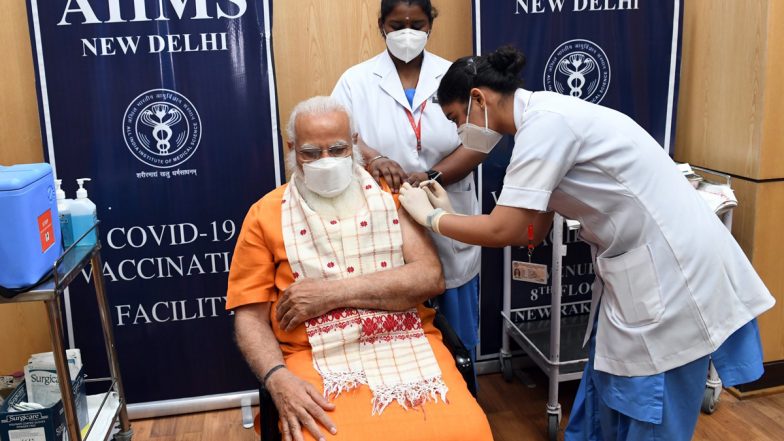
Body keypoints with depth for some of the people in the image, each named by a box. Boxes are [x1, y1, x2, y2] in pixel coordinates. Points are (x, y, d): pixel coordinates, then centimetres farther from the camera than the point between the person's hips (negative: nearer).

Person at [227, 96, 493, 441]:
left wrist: (332, 291, -11)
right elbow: (250, 315, 5)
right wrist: (278, 379, -15)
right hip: (319, 355, -1)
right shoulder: (266, 214, 8)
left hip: (408, 343, 2)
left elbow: (430, 277, -4)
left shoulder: (390, 194, 10)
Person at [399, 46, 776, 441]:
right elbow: (533, 229, 10)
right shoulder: (545, 120, 9)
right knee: (606, 406, 20)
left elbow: (504, 231, -22)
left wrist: (431, 217, -6)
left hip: (668, 268, -9)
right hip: (636, 267, 9)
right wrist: (449, 213, 8)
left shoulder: (545, 122, -20)